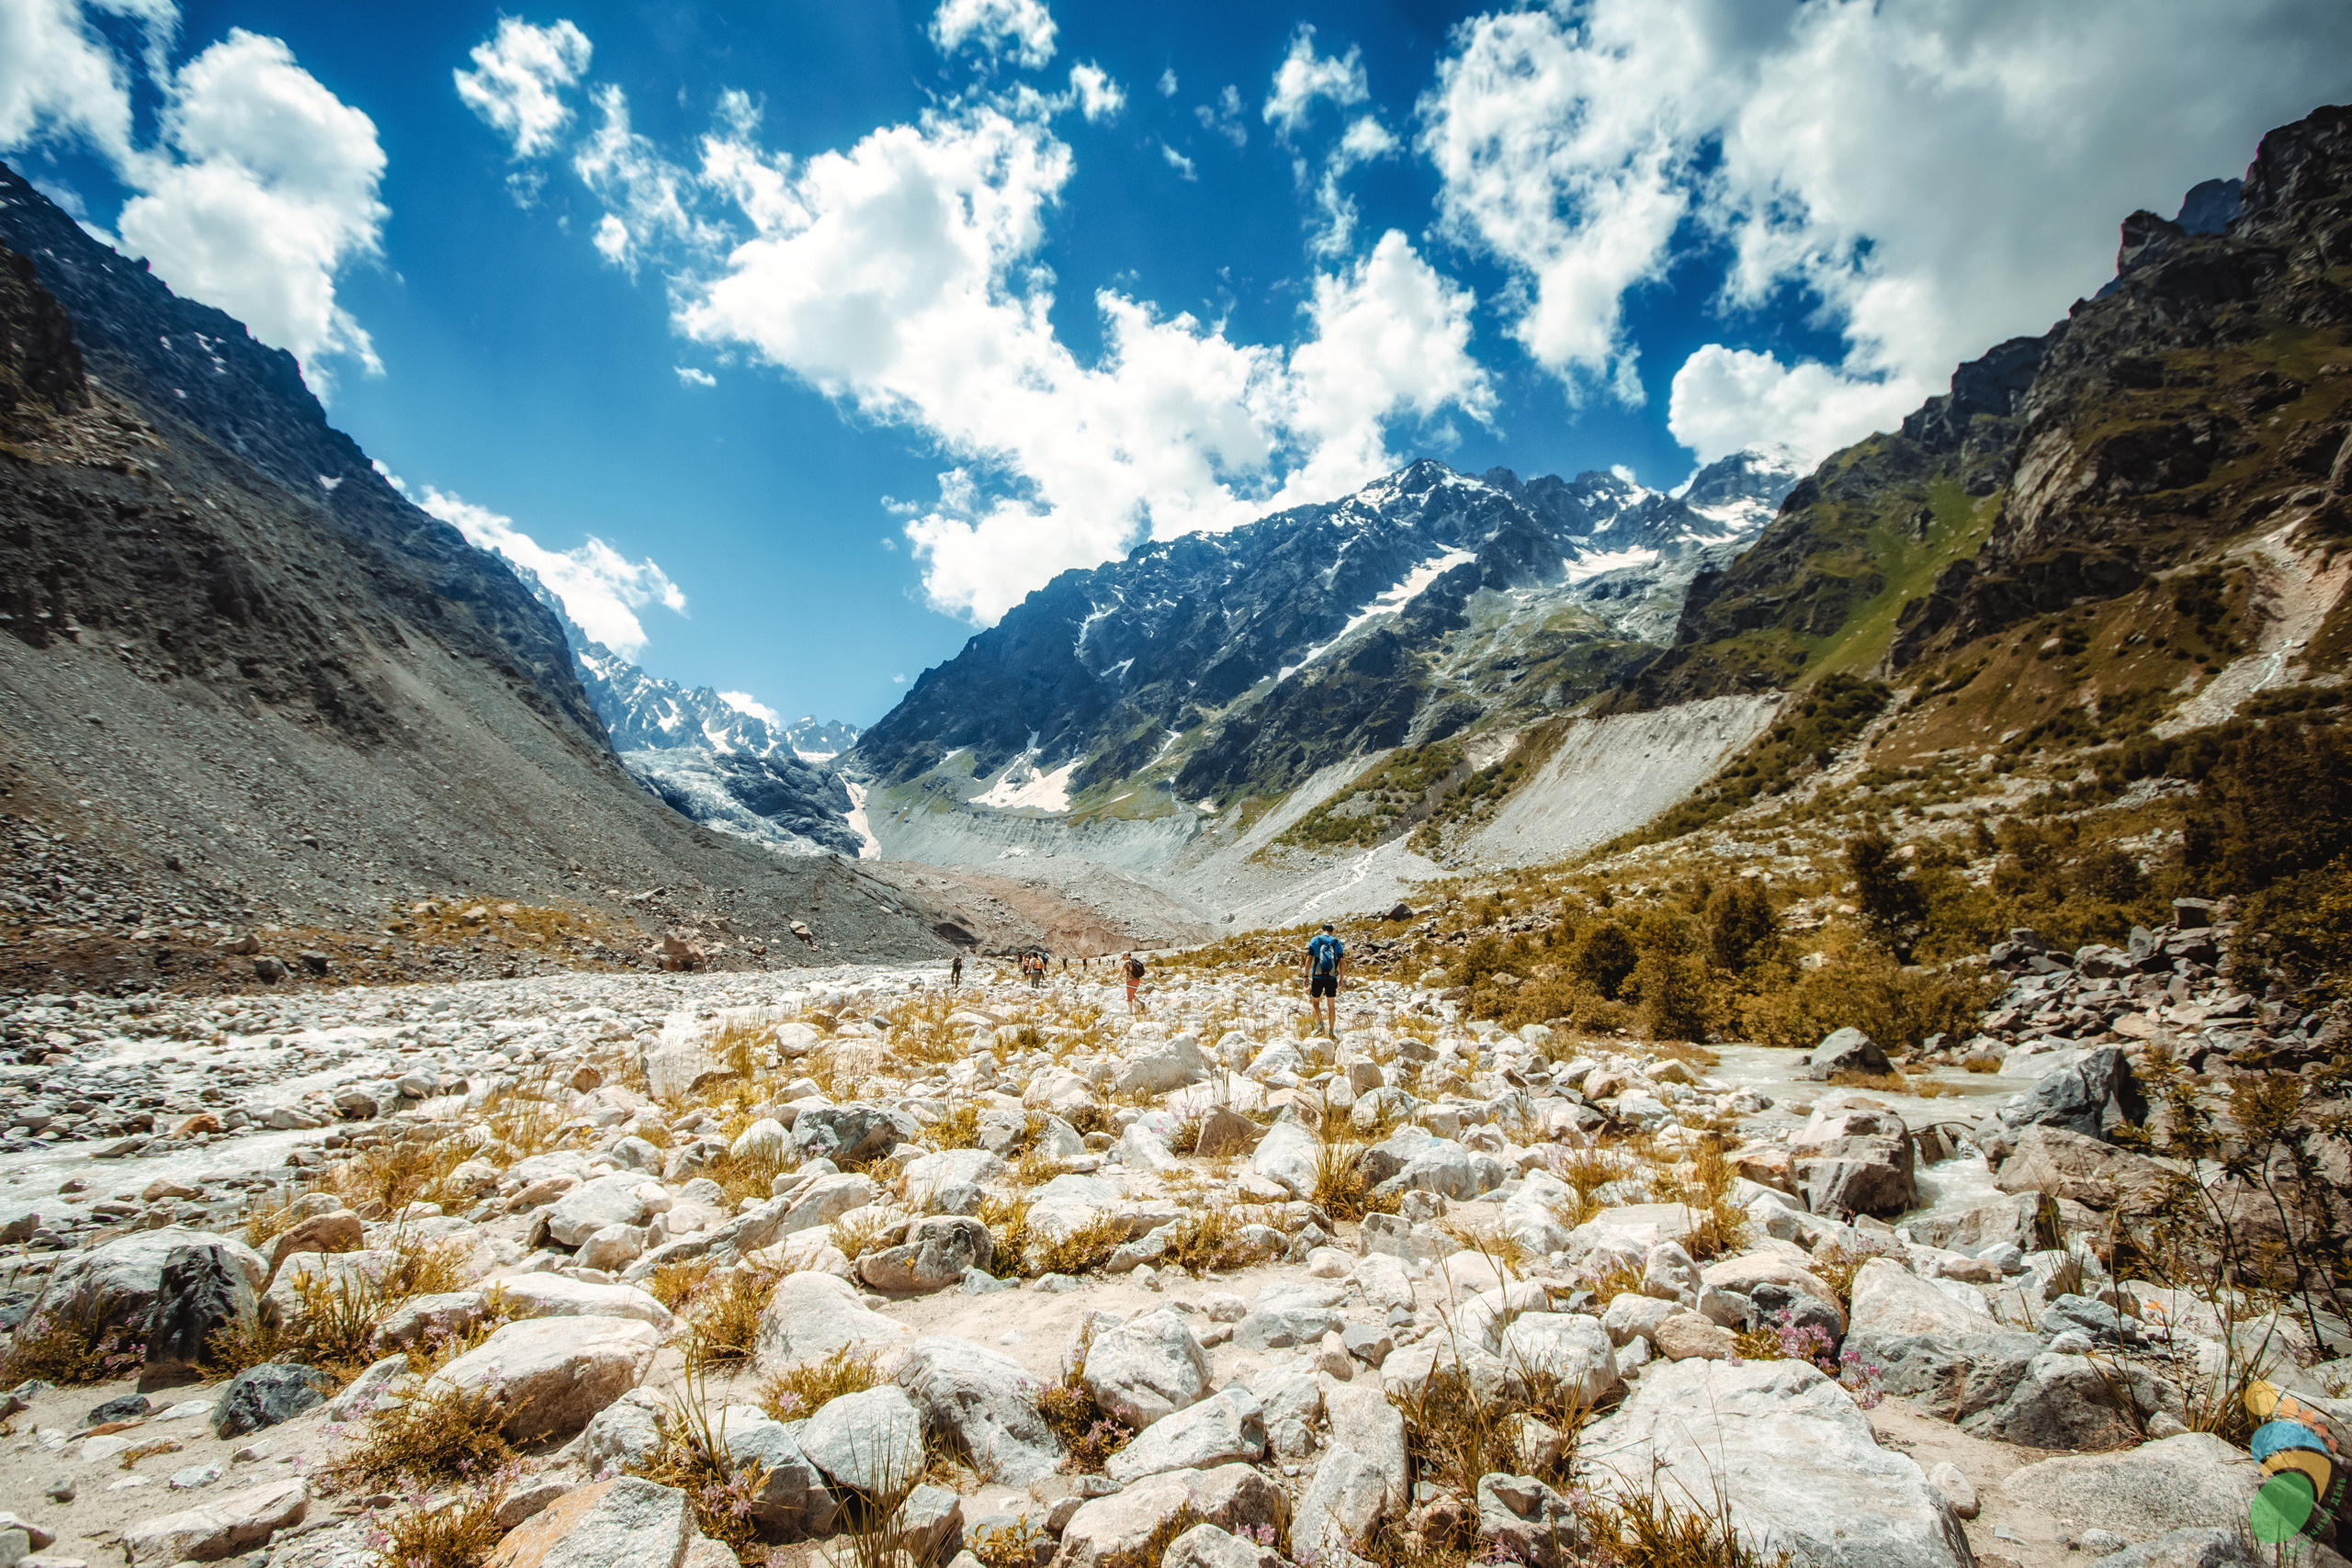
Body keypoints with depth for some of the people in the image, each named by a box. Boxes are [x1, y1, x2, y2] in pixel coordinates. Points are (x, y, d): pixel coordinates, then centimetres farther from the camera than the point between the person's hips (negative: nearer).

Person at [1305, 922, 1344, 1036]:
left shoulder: (1314, 940, 4)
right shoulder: (1337, 942, 8)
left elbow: (1309, 959, -2)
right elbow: (1342, 962, 4)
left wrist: (1306, 976, 2)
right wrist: (1341, 978, 14)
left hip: (1317, 977, -1)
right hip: (1332, 978, 1)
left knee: (1315, 1002, 15)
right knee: (1332, 1006, 11)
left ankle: (1321, 1023, -6)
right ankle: (1331, 1030, 11)